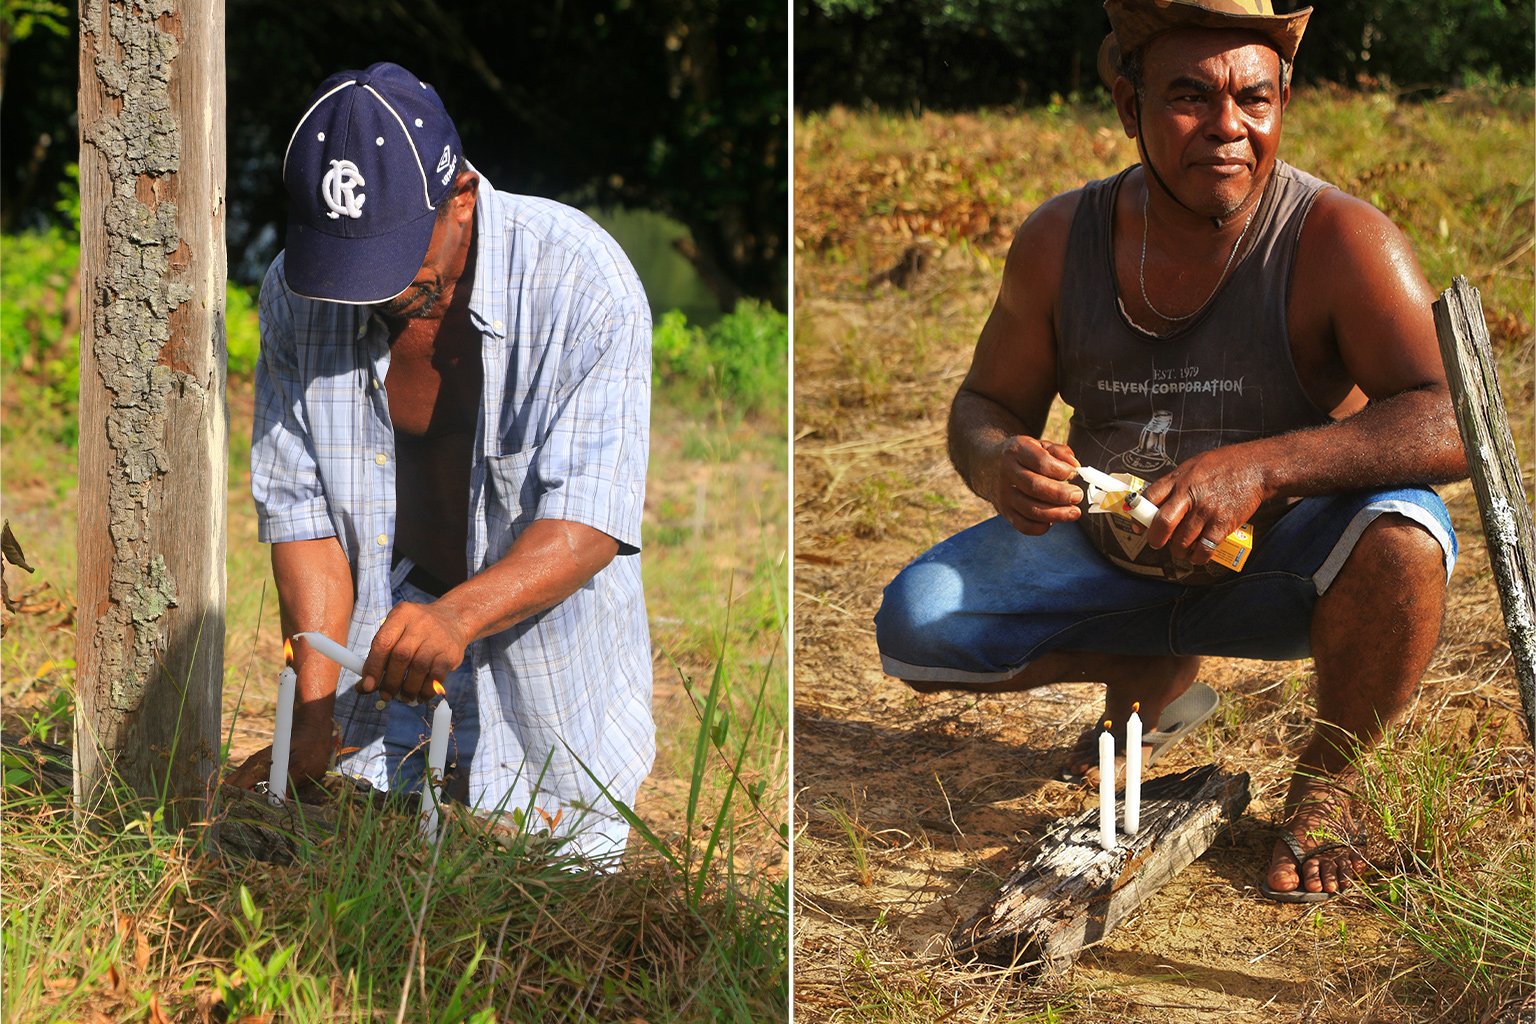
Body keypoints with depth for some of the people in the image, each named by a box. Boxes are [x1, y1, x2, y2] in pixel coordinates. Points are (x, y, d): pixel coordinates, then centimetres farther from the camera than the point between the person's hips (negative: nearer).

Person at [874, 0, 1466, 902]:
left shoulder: (1341, 241, -21)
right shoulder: (1060, 240, -8)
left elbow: (1451, 426, -31)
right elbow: (987, 403, 3)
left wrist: (1264, 466, -44)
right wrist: (996, 464, -24)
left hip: (1276, 567, -4)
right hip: (1110, 553, 4)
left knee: (1400, 536, -36)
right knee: (915, 628, -14)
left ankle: (1326, 779, -5)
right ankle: (1152, 667, 16)